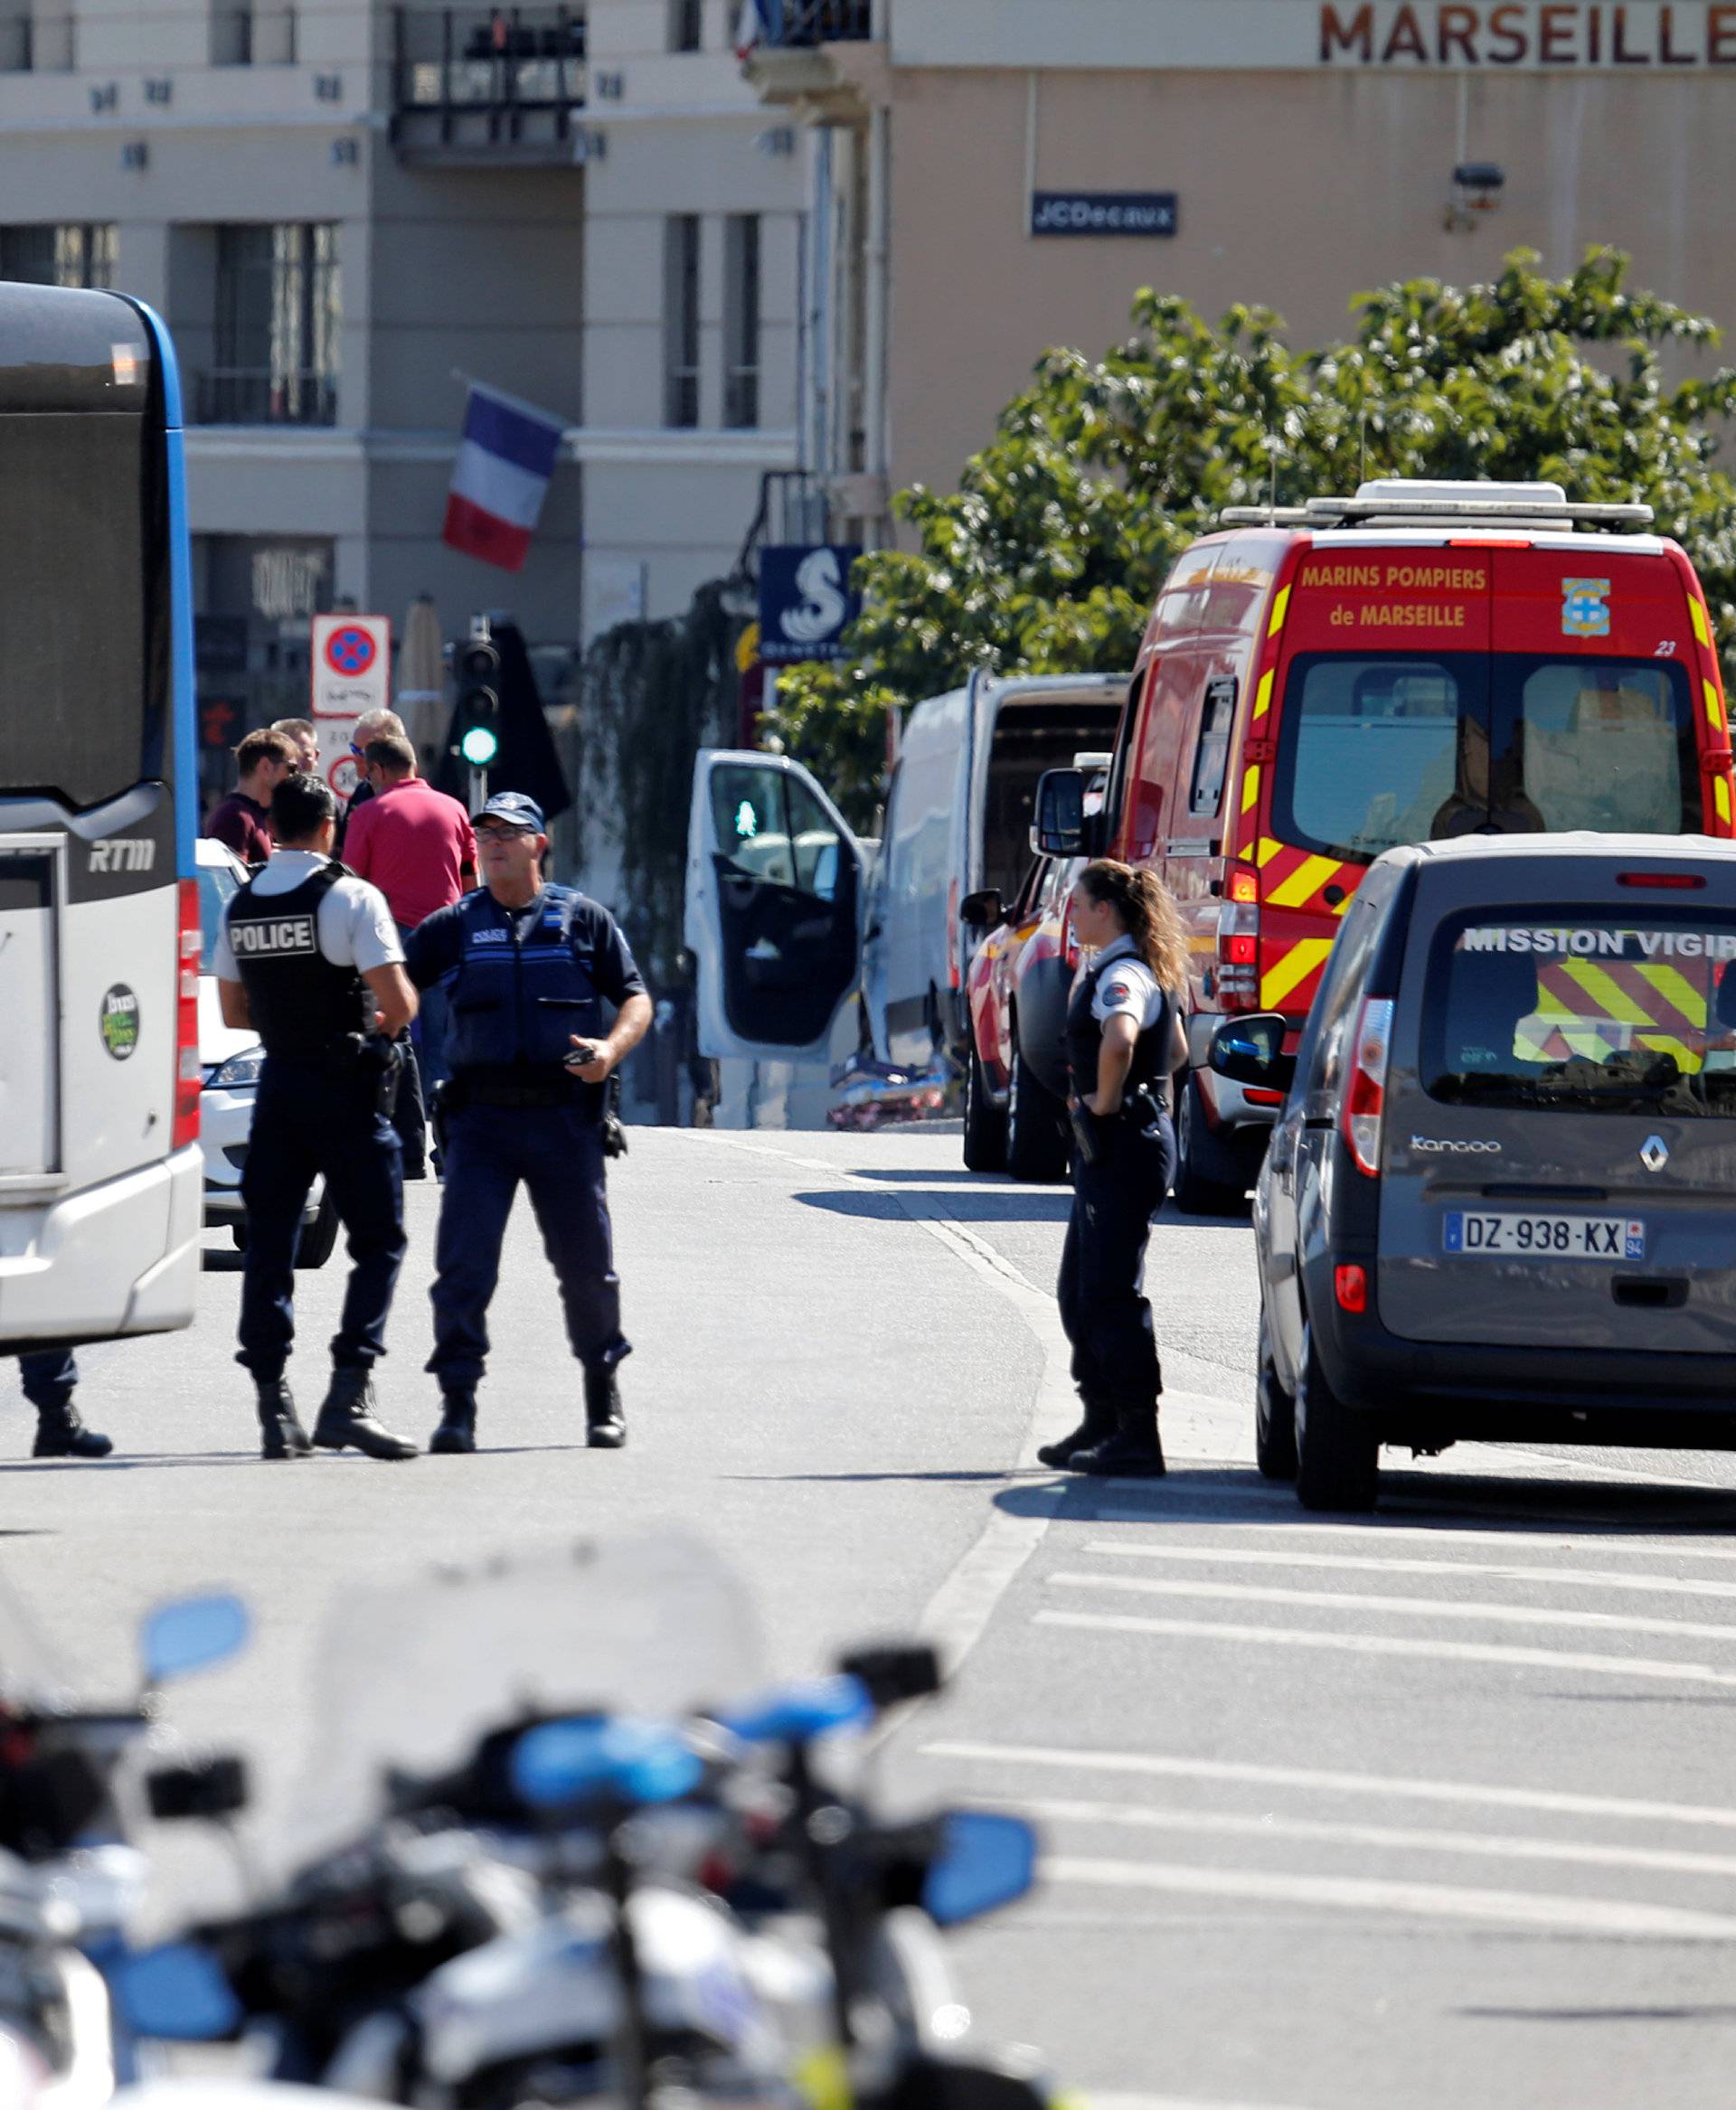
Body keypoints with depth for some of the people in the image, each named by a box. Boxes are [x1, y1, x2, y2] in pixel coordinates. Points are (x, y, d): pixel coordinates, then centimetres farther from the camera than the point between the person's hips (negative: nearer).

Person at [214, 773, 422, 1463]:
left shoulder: (242, 906, 8)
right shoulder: (351, 897, -10)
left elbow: (234, 1011, 15)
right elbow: (398, 1002, -16)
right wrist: (388, 1022, 6)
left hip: (278, 1082, 5)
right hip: (345, 1087, -5)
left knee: (270, 1243, 9)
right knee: (378, 1241, 0)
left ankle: (274, 1409, 6)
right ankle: (349, 1396, -13)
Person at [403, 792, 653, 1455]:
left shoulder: (581, 919, 7)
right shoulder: (455, 927, 9)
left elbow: (636, 1000, 8)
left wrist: (611, 1050, -12)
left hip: (564, 1114, 0)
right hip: (481, 1117, 0)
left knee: (587, 1264, 6)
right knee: (463, 1263, -9)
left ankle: (604, 1398, 23)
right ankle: (457, 1405, -6)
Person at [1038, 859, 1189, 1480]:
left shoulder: (1122, 975, -17)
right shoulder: (1145, 972, 15)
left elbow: (1119, 1041, -39)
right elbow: (1177, 1050, 29)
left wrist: (1106, 1103, -23)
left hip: (1123, 1146, -11)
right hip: (1108, 1149, 11)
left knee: (1111, 1294, -8)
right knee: (1079, 1292, 16)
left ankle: (1137, 1440, -8)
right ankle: (1102, 1423, 23)